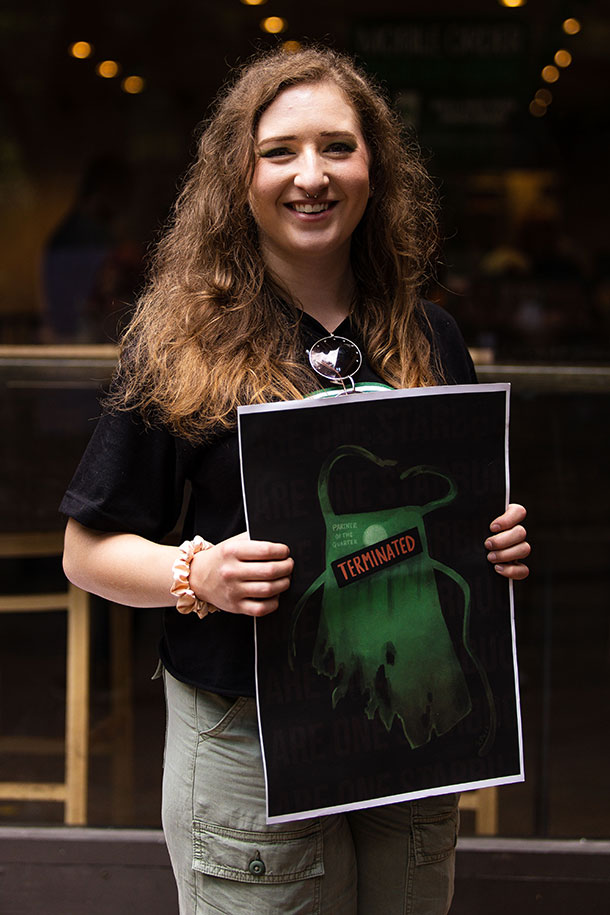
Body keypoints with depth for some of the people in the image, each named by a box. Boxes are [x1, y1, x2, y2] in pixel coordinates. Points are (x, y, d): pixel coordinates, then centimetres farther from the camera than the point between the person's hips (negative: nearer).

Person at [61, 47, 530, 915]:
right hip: (246, 740, -3)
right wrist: (199, 576, -22)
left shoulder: (428, 340, 6)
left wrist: (501, 544, -5)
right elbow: (88, 551, -4)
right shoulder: (184, 344, -6)